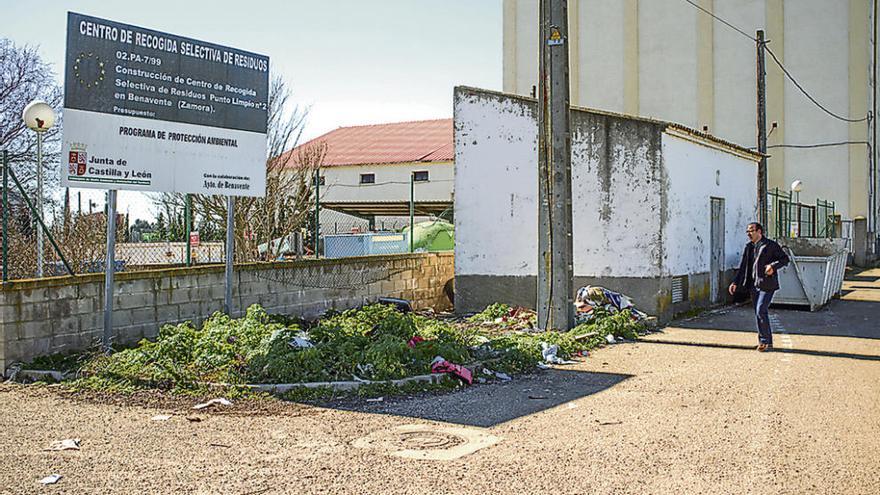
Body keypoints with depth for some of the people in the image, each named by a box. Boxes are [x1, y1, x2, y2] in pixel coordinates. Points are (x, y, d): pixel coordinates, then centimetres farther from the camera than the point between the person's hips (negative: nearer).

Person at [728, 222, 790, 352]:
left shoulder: (770, 245, -5)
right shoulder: (748, 246, 12)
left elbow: (785, 258, -2)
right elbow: (743, 267, 14)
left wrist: (773, 266, -20)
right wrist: (735, 283, 7)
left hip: (766, 284, -7)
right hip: (753, 285, 7)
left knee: (761, 311, -14)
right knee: (758, 313, 9)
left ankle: (766, 341, -3)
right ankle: (765, 341, 19)